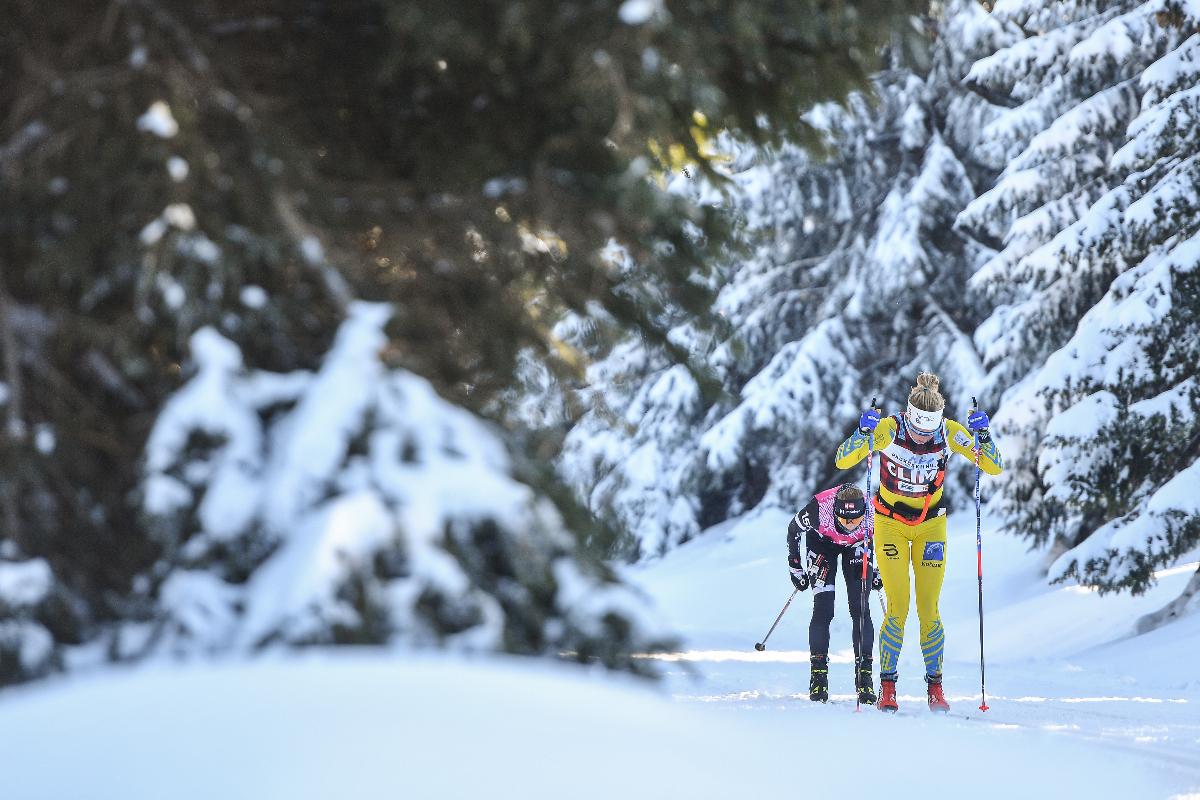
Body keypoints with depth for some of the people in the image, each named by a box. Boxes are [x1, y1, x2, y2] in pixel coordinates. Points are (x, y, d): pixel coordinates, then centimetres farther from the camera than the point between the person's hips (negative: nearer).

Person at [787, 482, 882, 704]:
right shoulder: (819, 508, -38)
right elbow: (794, 529, -14)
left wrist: (877, 572, -6)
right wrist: (796, 568, -6)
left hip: (858, 545, 1)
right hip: (822, 542, -1)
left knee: (860, 609, -12)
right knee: (823, 609, -14)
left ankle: (864, 673, -8)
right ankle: (818, 674, -10)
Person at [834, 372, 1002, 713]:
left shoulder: (950, 432, -17)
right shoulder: (888, 429, -22)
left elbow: (995, 468, -14)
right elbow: (842, 461, -24)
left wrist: (982, 435, -30)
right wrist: (863, 433, -40)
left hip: (930, 524, 2)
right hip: (890, 522, -1)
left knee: (929, 609, -2)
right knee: (897, 608, -9)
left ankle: (935, 686, 9)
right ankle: (887, 687, 2)